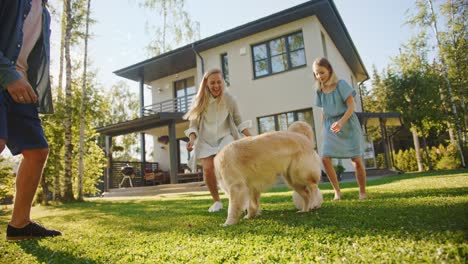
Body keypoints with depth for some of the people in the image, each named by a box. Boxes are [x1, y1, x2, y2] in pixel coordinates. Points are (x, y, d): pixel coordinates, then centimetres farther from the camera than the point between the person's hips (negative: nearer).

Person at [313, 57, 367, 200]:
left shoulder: (341, 84, -9)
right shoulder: (320, 90, 4)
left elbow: (351, 107, -15)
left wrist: (341, 122, -30)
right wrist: (325, 128, 12)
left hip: (348, 124, -4)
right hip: (330, 127, 4)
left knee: (356, 159, -5)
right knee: (325, 158, -9)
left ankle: (363, 192, 13)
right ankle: (337, 190, 7)